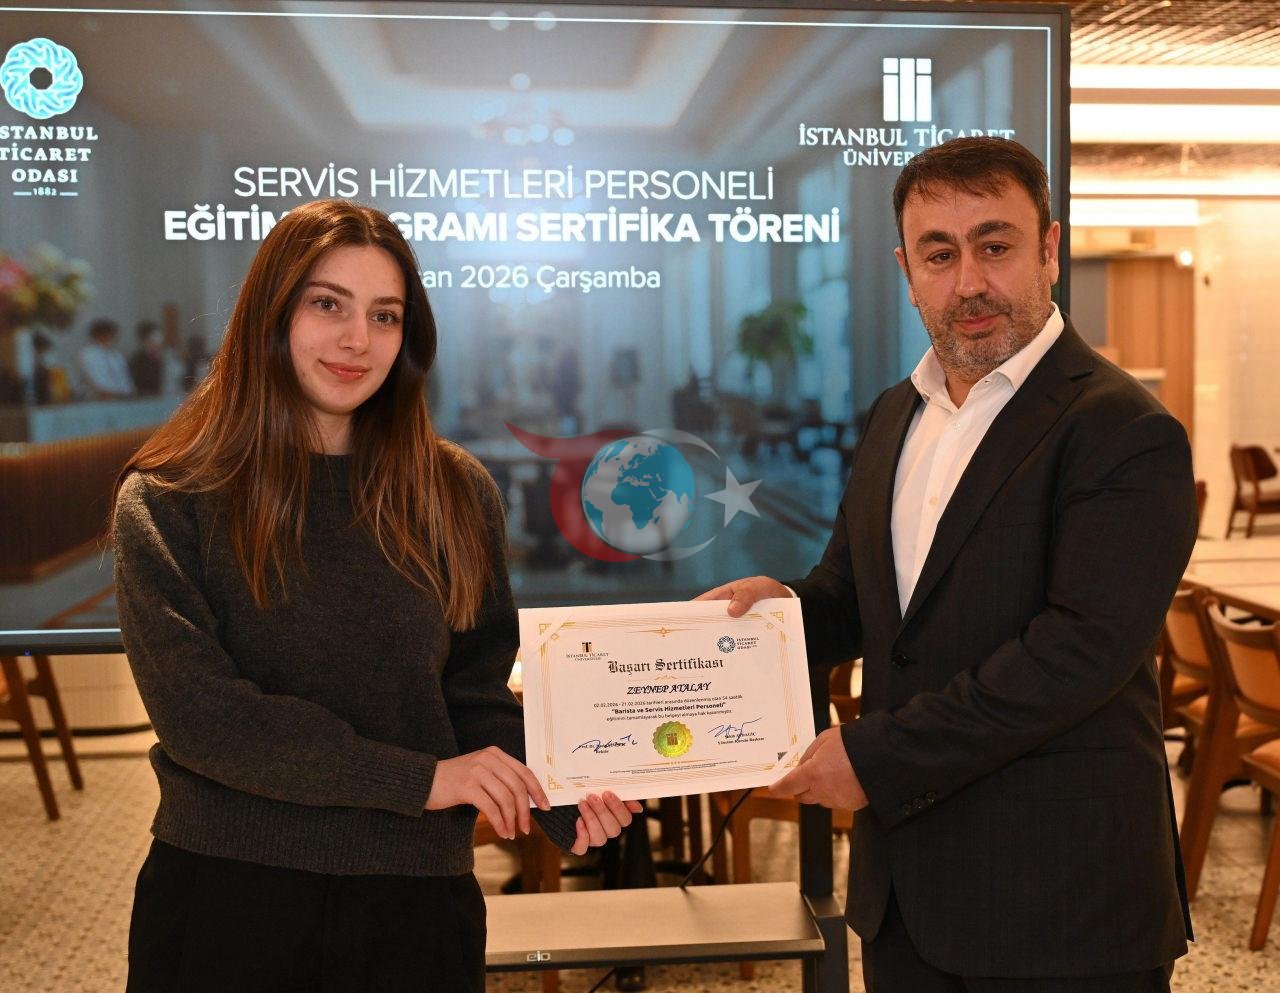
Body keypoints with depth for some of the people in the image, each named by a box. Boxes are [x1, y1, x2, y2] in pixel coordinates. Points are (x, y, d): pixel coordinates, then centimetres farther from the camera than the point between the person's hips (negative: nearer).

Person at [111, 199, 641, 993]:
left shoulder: (454, 493, 2)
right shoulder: (166, 503, -5)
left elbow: (477, 692, 6)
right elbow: (195, 712, -14)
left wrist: (555, 797, -13)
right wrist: (416, 778, -20)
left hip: (415, 898, 2)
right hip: (223, 892, -2)